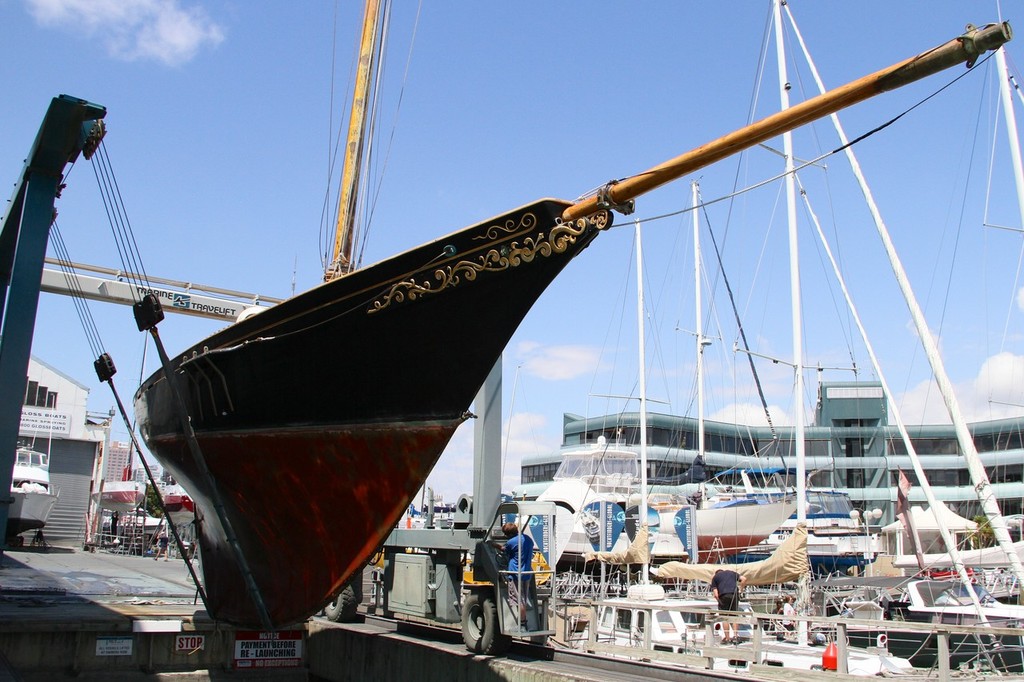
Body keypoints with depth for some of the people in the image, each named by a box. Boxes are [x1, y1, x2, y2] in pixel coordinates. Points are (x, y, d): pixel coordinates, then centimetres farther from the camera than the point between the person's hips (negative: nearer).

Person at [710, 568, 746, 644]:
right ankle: (735, 636, 7)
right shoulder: (732, 573, 25)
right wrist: (740, 588, 15)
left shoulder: (715, 577, 17)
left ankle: (727, 638, 7)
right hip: (735, 595, 3)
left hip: (723, 596, -2)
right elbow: (744, 579, 10)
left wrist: (720, 601, 14)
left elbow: (715, 594, 4)